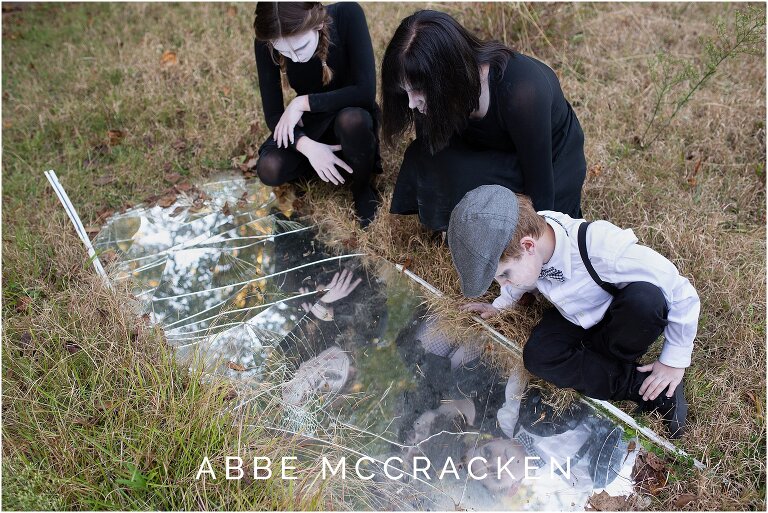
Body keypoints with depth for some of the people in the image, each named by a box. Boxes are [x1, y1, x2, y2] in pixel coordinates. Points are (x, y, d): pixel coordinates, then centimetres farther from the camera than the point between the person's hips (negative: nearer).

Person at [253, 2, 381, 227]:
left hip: (351, 114, -2)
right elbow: (273, 113, -17)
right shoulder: (265, 45, -21)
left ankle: (362, 186, -7)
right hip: (308, 123, 2)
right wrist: (306, 145, -35)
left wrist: (303, 102, -30)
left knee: (352, 120, -38)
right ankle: (341, 160, 3)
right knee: (269, 170, -24)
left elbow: (366, 92, -32)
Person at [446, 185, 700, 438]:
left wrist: (674, 361, -20)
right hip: (575, 317, 5)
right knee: (537, 356, -24)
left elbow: (682, 293, -29)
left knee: (645, 297, -39)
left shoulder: (604, 251, -41)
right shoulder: (519, 241, -24)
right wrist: (500, 304, 7)